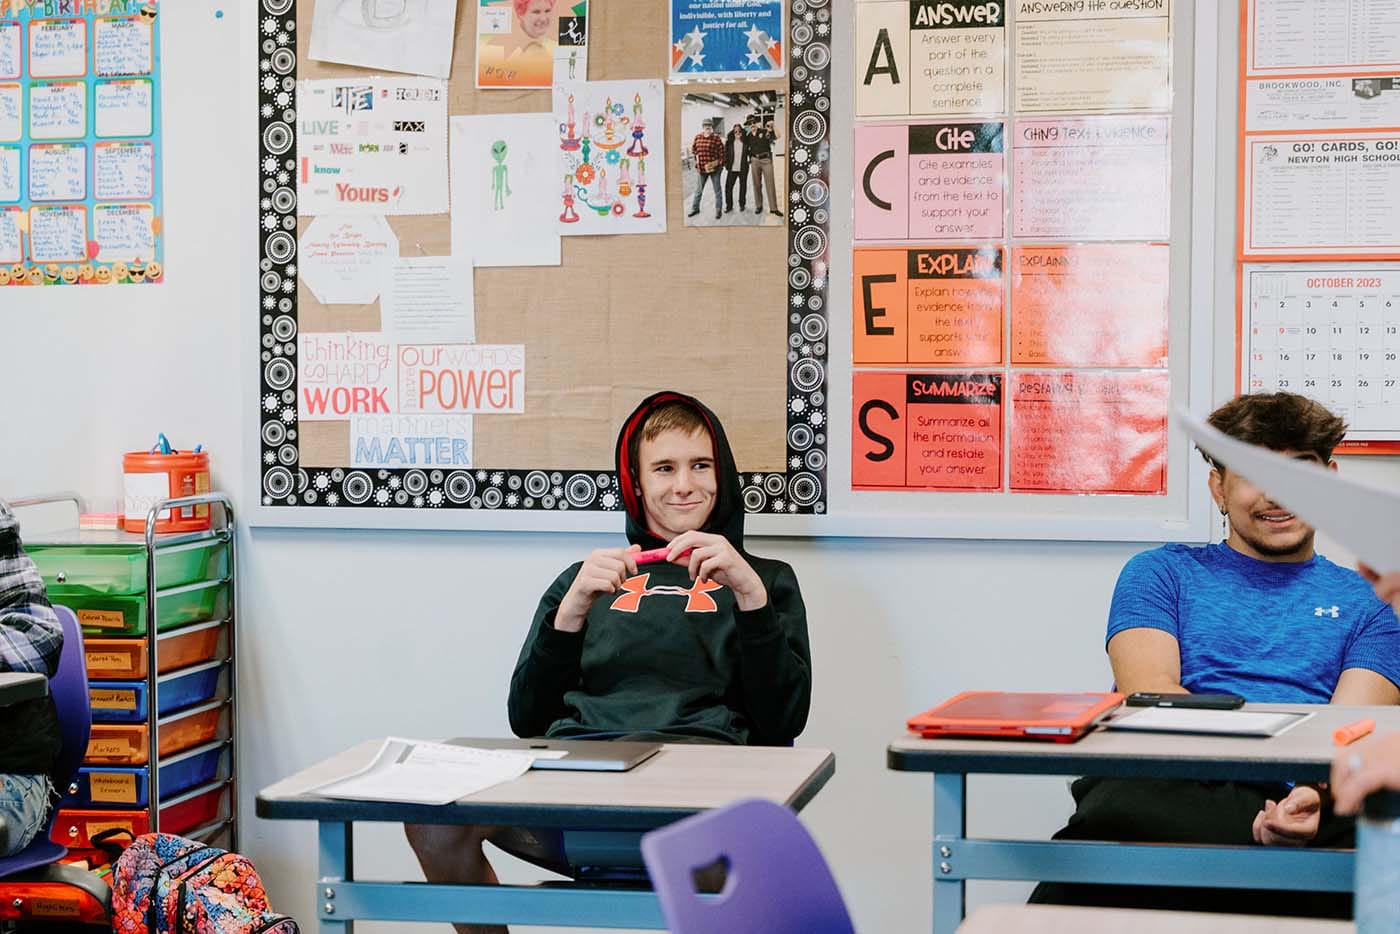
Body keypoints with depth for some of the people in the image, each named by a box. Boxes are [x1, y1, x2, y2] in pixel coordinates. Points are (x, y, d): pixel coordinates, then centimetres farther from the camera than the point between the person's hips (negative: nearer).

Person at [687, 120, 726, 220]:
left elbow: (722, 152, -9)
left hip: (714, 168, -3)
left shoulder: (716, 138, -11)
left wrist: (719, 163, -13)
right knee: (698, 190, 15)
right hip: (701, 168, 3)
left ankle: (718, 210, 18)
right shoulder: (697, 137, 1)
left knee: (717, 190, 7)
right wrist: (696, 157, 6)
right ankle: (695, 208, 30)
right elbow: (693, 149, 16)